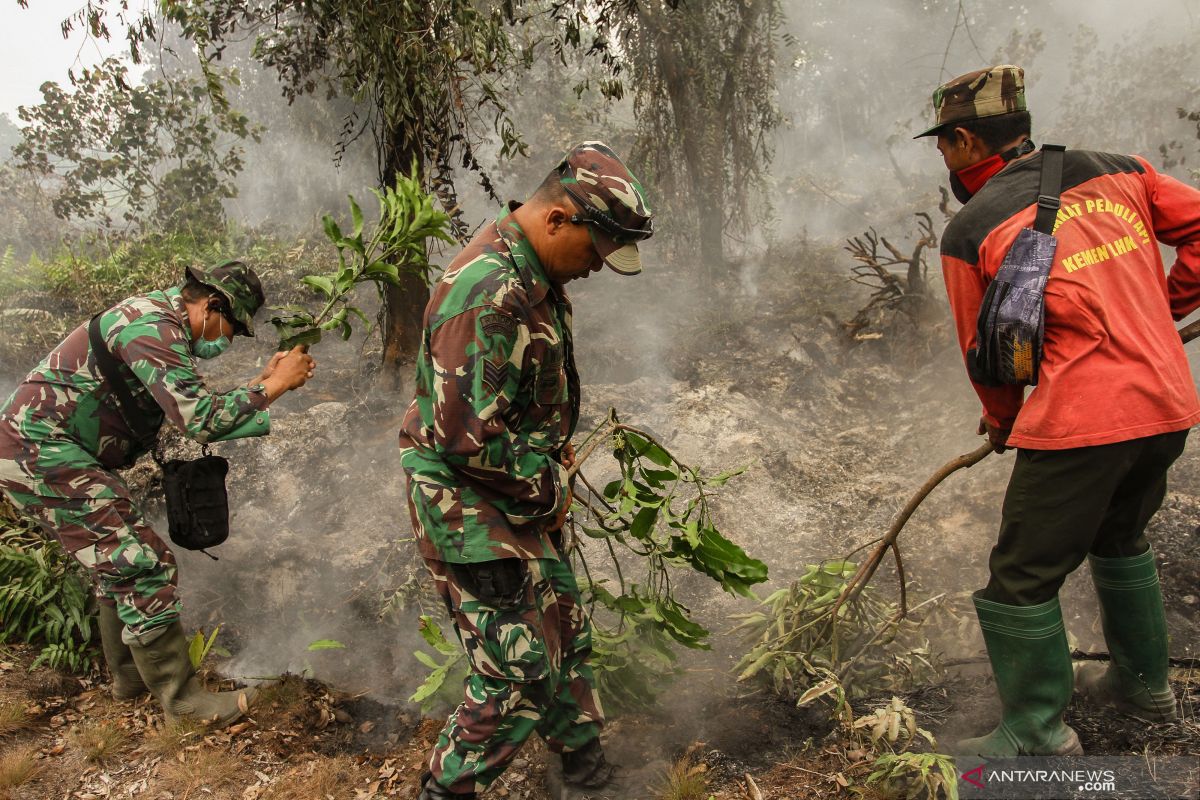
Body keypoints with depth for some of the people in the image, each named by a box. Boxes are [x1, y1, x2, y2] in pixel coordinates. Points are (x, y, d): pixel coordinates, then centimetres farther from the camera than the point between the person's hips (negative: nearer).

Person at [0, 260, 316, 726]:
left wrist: (264, 381, 9)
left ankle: (130, 675, 31)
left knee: (118, 561, 18)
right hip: (42, 449, -11)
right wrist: (274, 385, -18)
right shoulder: (155, 328, -19)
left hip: (38, 452, 11)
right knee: (144, 565, -10)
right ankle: (179, 694, -2)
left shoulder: (163, 323, 14)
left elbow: (194, 414, 15)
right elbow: (201, 421, -26)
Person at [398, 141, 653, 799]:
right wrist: (548, 489, -16)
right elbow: (466, 437, -29)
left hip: (524, 496, 10)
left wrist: (553, 457, 11)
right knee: (518, 673, -5)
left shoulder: (536, 276, 6)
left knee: (566, 637, 20)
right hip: (472, 506, -10)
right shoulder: (486, 294, -27)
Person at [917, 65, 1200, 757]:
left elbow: (984, 352, 4)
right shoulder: (1117, 173, 9)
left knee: (1023, 579, 7)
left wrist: (1003, 420, 22)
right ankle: (1144, 684, 46)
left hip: (1078, 422, -7)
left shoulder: (970, 232, -5)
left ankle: (1040, 737, 19)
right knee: (1121, 538, 29)